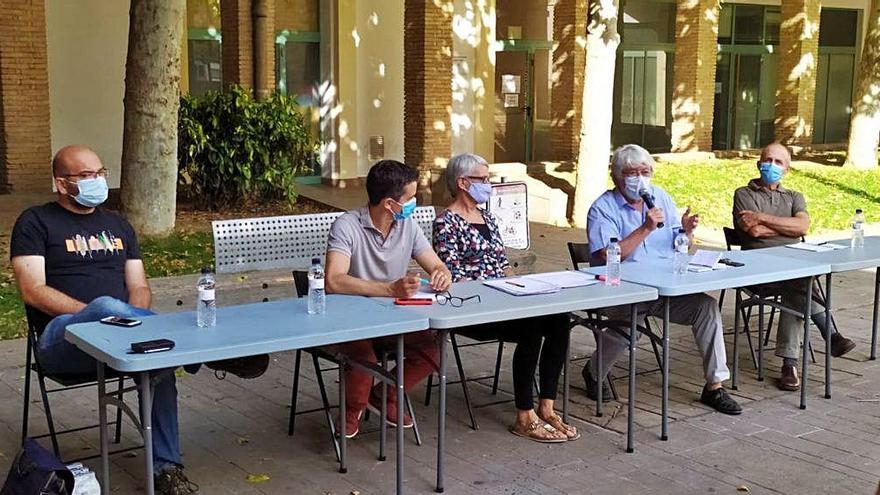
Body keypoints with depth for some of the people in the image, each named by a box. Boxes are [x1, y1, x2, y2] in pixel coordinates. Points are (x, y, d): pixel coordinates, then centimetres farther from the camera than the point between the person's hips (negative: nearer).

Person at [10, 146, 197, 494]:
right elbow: (33, 291, -7)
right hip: (62, 341, -4)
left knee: (158, 360, -29)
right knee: (106, 305, -38)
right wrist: (96, 315, -19)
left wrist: (132, 325, -8)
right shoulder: (35, 223, 5)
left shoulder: (118, 225, 21)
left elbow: (139, 287, 16)